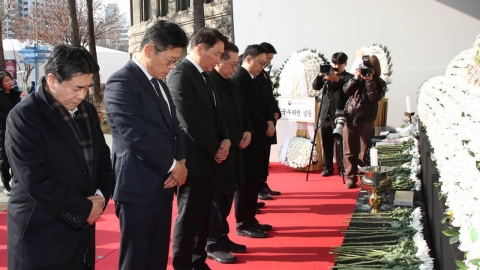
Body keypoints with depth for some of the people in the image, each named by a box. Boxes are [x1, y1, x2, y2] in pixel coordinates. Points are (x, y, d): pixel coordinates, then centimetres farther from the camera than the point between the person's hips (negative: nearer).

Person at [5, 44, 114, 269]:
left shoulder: (87, 111, 7)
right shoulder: (24, 116, -15)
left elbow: (103, 157, 15)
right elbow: (35, 182, -21)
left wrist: (101, 196, -4)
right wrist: (84, 208, -14)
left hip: (82, 227, 6)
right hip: (41, 233, -6)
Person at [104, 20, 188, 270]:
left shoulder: (158, 82, 14)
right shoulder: (122, 82, -15)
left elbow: (172, 125, 17)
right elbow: (135, 136, -22)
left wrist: (181, 161, -1)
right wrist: (173, 165, -12)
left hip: (162, 184, 9)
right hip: (138, 188, -8)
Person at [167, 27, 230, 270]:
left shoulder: (204, 75, 12)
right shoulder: (181, 75, -16)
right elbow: (191, 122, -21)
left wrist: (225, 139, 0)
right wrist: (216, 148, -11)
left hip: (209, 158, 9)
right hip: (193, 159, -8)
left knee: (203, 215, 15)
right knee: (188, 216, 3)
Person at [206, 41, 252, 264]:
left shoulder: (230, 84, 15)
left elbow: (241, 110, 24)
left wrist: (247, 130, 7)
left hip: (233, 150, 9)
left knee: (226, 197, 15)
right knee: (216, 198, 0)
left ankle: (222, 237, 26)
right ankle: (213, 244, 9)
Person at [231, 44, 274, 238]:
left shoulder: (253, 79, 16)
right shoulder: (238, 79, -14)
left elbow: (262, 104, 18)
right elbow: (247, 110, -19)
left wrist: (270, 121, 0)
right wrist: (265, 127, -11)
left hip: (258, 136, 10)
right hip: (247, 137, -10)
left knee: (255, 180, 13)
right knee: (247, 181, -3)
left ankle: (250, 219, 23)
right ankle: (243, 224, 5)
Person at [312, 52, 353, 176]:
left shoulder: (349, 77, 1)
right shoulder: (326, 75, 13)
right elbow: (316, 86, 2)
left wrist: (337, 79, -31)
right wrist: (320, 75, -16)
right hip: (326, 115, 4)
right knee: (326, 143, 8)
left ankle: (342, 168, 8)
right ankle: (327, 168, 16)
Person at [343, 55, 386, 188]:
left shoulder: (379, 83, 4)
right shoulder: (358, 79, 11)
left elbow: (374, 98, -11)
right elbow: (346, 90, 0)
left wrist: (370, 81, -15)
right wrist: (355, 78, -10)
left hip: (366, 120, -3)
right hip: (350, 117, 3)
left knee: (364, 151, 0)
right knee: (349, 150, 3)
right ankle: (351, 177, 11)